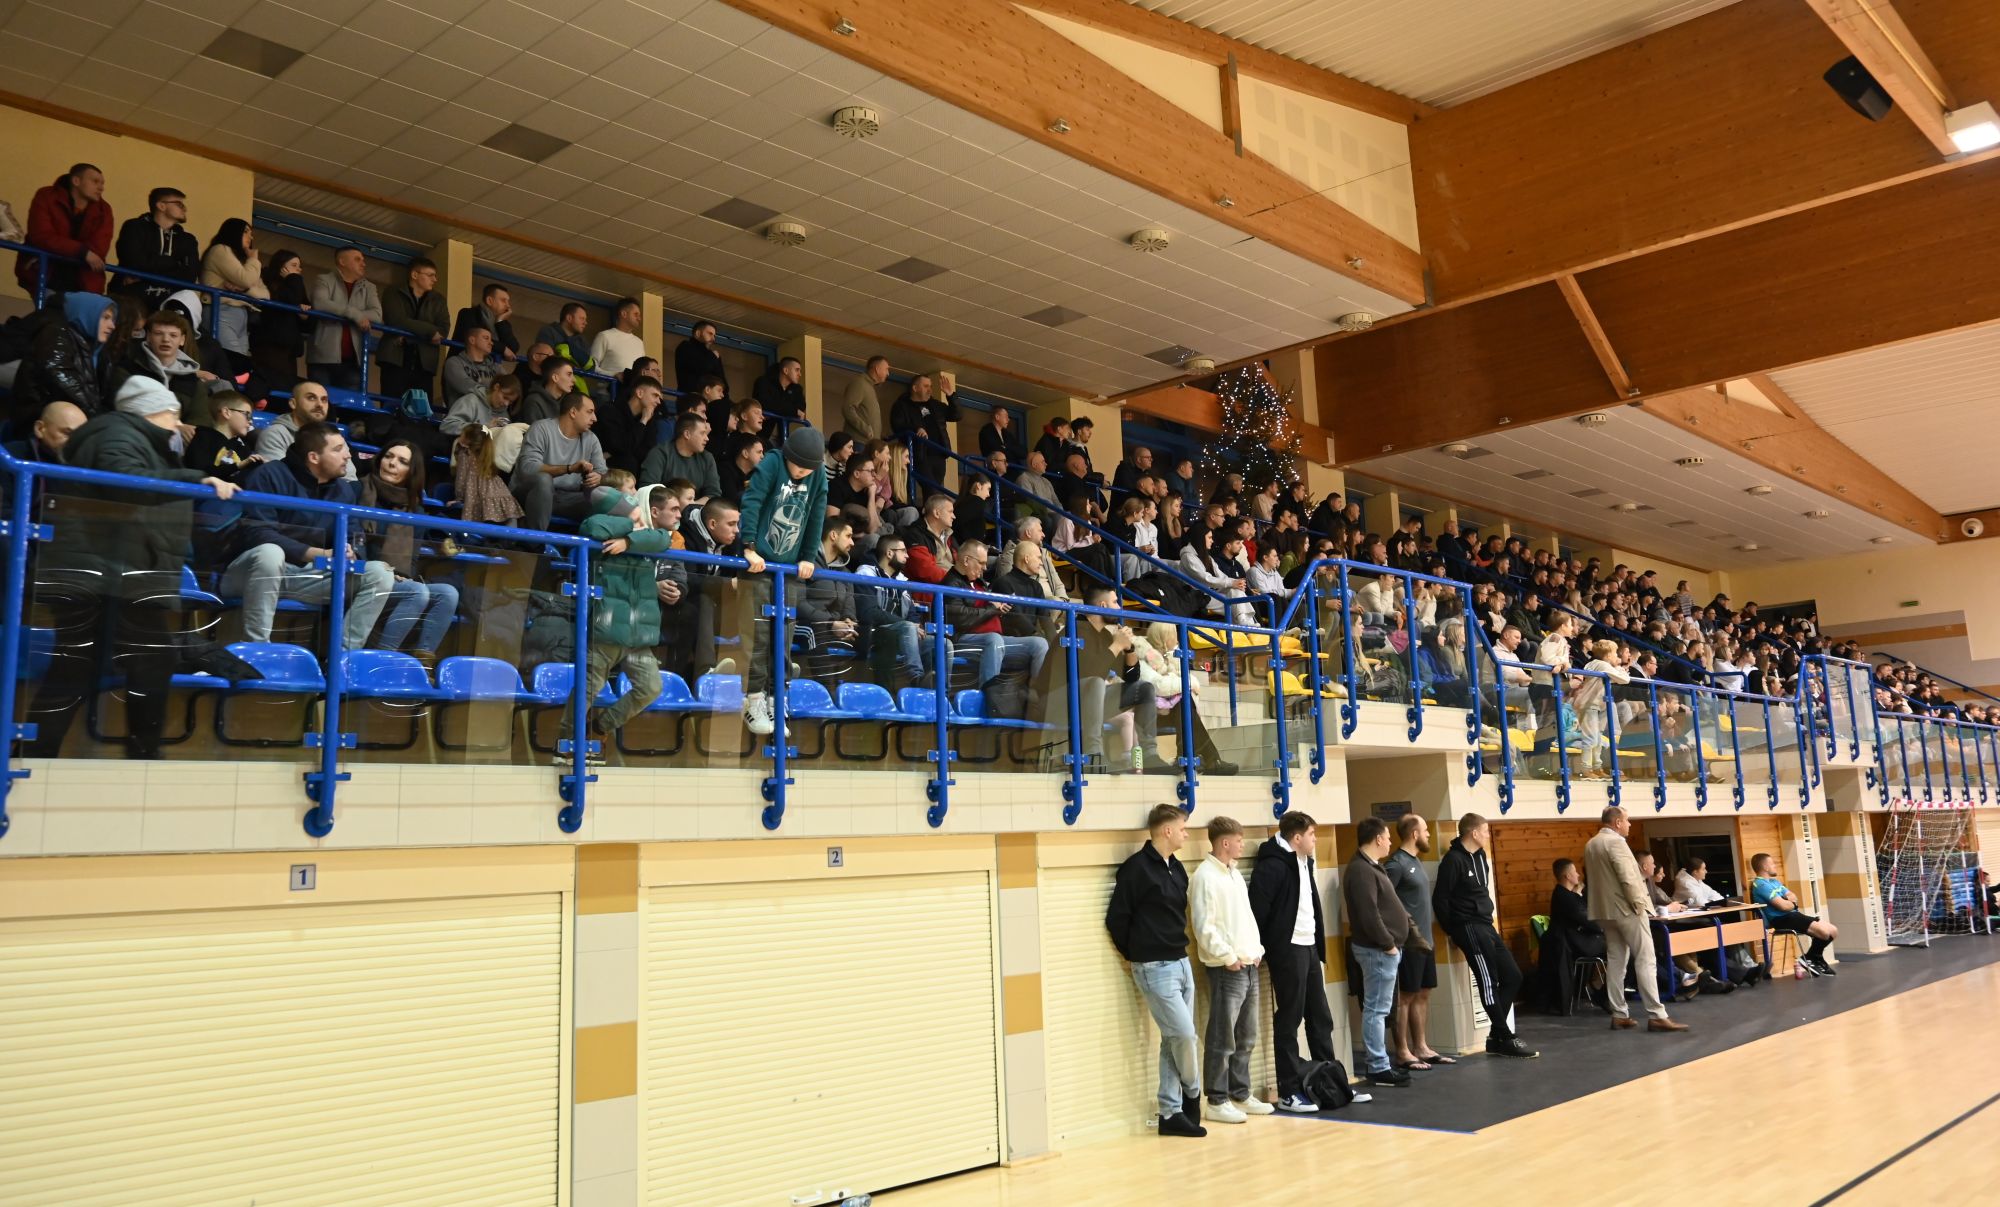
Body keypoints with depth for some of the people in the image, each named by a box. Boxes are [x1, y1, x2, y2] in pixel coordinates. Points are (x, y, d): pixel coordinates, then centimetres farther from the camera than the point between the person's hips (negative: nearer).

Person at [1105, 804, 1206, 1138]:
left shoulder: (1176, 868, 10)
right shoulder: (1136, 868, -14)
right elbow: (1116, 918, -11)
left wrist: (1177, 946, 10)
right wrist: (1138, 954, 0)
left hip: (1181, 963, 8)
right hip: (1155, 969, -8)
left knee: (1174, 1040, 8)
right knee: (1184, 1035, -6)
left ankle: (1171, 1113, 15)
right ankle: (1192, 1093, 20)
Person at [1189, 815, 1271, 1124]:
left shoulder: (1234, 874, 16)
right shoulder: (1205, 876, -12)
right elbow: (1204, 927, -18)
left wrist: (1256, 949, 10)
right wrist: (1228, 957, -15)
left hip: (1248, 965, 9)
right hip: (1226, 969, -9)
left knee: (1245, 1038, 14)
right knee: (1222, 1039, -4)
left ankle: (1240, 1095, 23)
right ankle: (1217, 1101, 3)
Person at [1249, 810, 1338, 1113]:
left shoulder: (1303, 862, 15)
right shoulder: (1272, 865, -16)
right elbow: (1257, 909, -19)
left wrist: (1320, 946, 16)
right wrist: (1256, 950, -17)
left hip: (1309, 948, 9)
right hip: (1287, 950, -9)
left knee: (1320, 1017, 13)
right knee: (1288, 1020, -3)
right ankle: (1289, 1092, 4)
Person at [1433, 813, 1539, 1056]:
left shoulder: (1480, 856, 13)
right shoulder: (1453, 860, -14)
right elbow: (1440, 899, -14)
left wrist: (1489, 921, 13)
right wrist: (1452, 932, -7)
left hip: (1485, 926, 9)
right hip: (1469, 927, -9)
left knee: (1512, 976, 8)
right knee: (1489, 982, -6)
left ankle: (1496, 1037, 14)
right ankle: (1505, 1039, 2)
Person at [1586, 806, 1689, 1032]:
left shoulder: (1590, 845, 13)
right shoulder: (1616, 842, -15)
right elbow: (1628, 877, -21)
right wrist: (1640, 904, -14)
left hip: (1605, 910, 9)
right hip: (1626, 909, -9)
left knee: (1615, 962, 9)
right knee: (1645, 960, -6)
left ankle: (1619, 1015, 9)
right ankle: (1657, 1016, -8)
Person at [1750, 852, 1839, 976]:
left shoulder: (1774, 881, 21)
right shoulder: (1761, 885, -14)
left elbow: (1793, 898, 17)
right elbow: (1783, 906, -20)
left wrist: (1790, 900, -8)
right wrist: (1794, 904, 2)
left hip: (1793, 915, 10)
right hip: (1782, 919, -10)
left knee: (1833, 931, 3)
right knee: (1825, 932, -23)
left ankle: (1816, 959, 18)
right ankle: (1809, 959, 0)